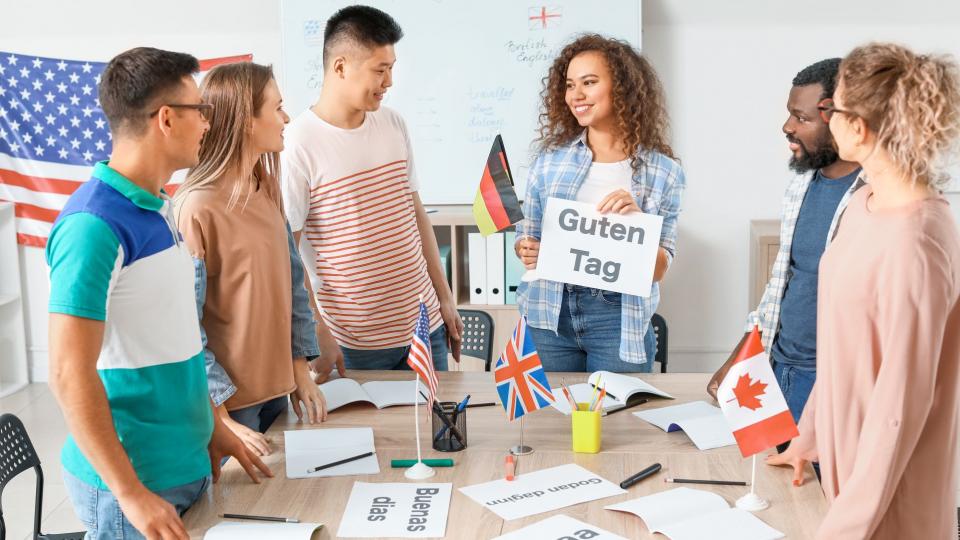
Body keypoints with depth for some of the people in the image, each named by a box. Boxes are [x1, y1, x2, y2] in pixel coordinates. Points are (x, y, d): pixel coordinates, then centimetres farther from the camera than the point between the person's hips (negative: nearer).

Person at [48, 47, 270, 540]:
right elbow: (70, 374, -23)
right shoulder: (94, 225, -21)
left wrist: (210, 425, 16)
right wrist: (132, 494, -22)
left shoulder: (157, 210, 7)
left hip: (185, 465, 9)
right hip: (133, 480, -9)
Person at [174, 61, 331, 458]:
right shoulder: (197, 207, -21)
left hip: (277, 388, 8)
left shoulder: (267, 189, 4)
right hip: (229, 400, -7)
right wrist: (220, 419, -21)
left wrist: (300, 367, 5)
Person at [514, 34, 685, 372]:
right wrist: (527, 251, -14)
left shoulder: (663, 171, -1)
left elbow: (659, 269, -2)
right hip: (550, 315, 2)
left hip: (619, 318, -1)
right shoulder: (550, 158, 4)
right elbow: (527, 234, 8)